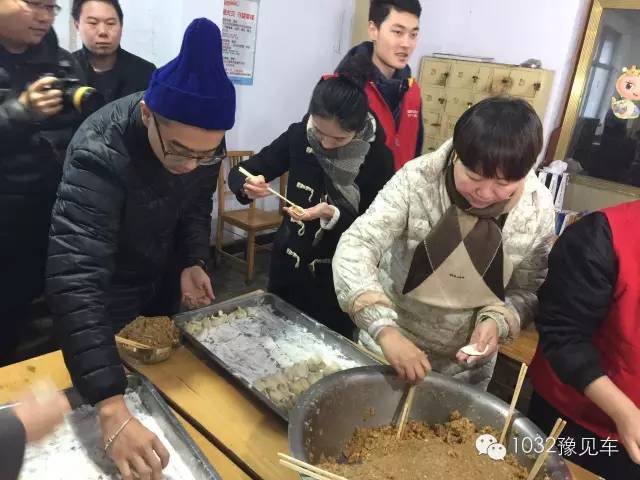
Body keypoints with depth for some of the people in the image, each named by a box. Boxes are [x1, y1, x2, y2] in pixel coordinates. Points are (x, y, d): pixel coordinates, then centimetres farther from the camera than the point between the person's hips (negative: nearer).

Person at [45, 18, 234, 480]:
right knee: (105, 375, 17)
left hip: (162, 277, 5)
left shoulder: (200, 137, -21)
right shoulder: (99, 155, -39)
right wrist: (112, 411, -54)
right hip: (107, 293, -5)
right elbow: (74, 279, -47)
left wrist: (193, 261, -20)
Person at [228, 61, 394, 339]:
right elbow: (238, 174, -4)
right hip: (287, 268, 3)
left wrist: (333, 216, -30)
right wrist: (247, 187, -27)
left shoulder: (378, 157, -16)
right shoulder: (299, 135, -11)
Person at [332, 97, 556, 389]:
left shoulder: (539, 209, -13)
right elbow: (355, 248, -29)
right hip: (387, 346, -1)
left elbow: (529, 290, -2)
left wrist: (498, 321, -22)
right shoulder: (418, 179, -23)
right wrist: (385, 331, -40)